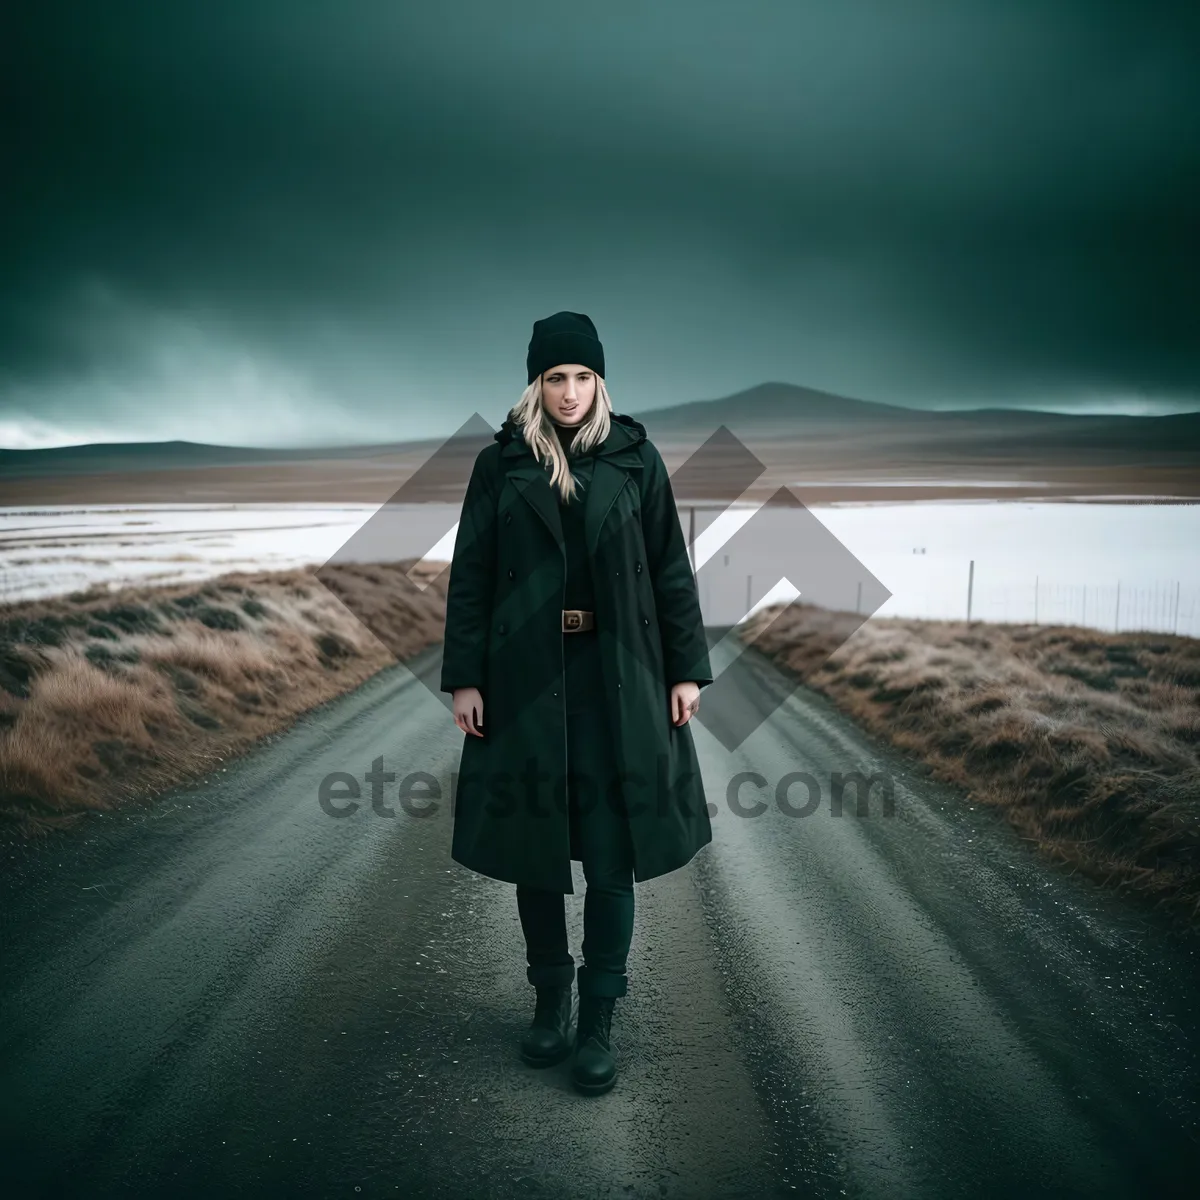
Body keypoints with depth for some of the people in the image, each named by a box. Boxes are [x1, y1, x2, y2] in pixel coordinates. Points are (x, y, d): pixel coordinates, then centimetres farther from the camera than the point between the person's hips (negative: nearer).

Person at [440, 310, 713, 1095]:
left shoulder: (636, 458, 3)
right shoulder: (500, 464, 3)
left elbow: (671, 568, 4)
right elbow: (470, 576, 2)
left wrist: (686, 669, 1)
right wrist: (464, 677, -2)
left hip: (617, 681, 0)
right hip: (524, 678, 1)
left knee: (612, 853, 2)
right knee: (530, 843, 10)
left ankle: (599, 1021, 18)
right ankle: (551, 996, 31)